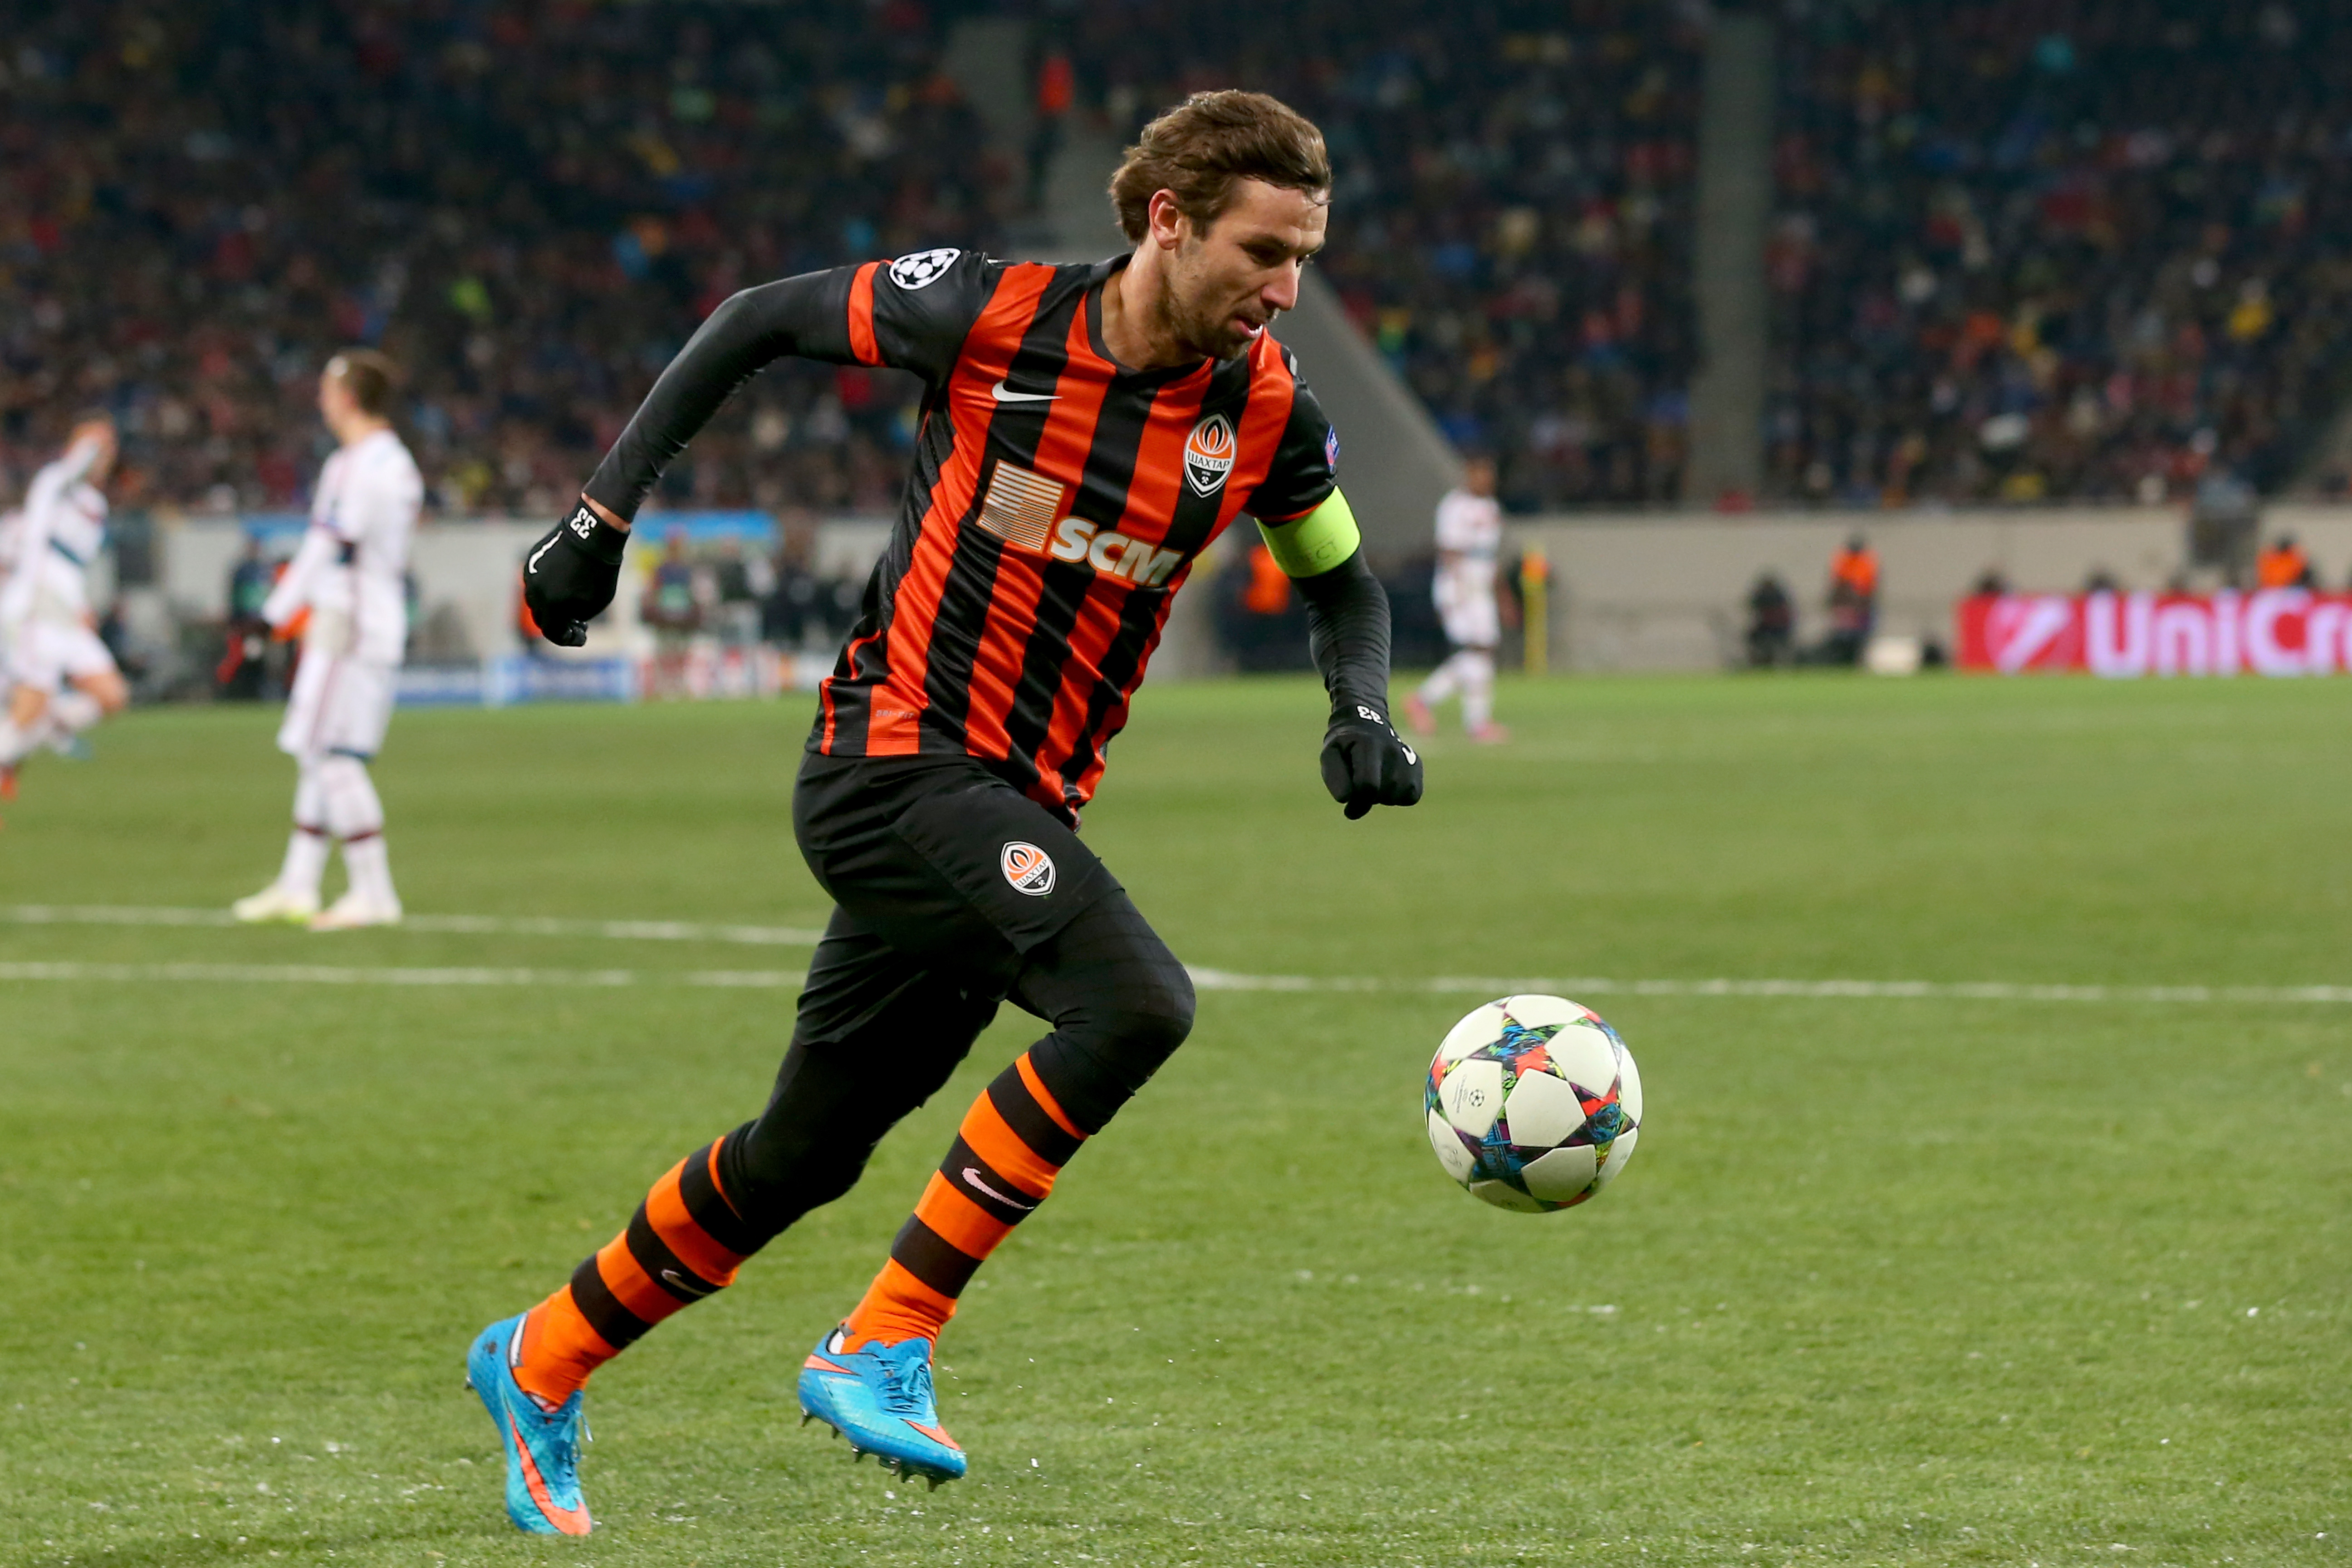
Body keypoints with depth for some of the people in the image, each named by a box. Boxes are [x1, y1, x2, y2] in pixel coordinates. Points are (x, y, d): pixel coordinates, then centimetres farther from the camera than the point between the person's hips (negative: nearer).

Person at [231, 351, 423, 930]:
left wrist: (272, 618, -13)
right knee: (320, 755, 13)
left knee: (333, 756, -10)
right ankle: (297, 886, 16)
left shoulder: (357, 467, -14)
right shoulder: (400, 465, 15)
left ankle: (374, 892, -12)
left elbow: (329, 550, -17)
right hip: (383, 626, 10)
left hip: (348, 622, -10)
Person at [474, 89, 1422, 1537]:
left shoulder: (1267, 411, -1)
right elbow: (761, 322, 2)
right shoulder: (990, 316, -12)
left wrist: (1363, 714, -4)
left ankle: (539, 1364, 36)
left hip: (1021, 812, 6)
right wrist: (605, 514, 1)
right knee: (1138, 1001, -28)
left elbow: (1344, 582, 17)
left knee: (803, 1160, 14)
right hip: (896, 758, -6)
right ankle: (885, 1341, -18)